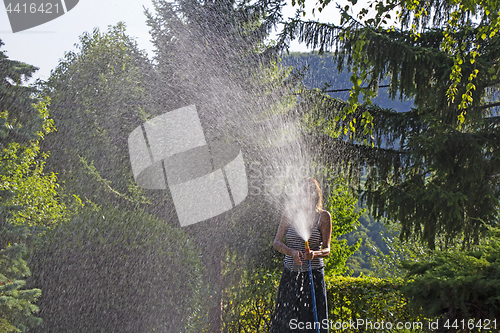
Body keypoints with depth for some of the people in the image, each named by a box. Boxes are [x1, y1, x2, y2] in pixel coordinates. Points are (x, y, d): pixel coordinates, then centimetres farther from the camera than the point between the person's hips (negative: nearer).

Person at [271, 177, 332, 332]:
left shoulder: (323, 216, 0)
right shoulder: (290, 213, 5)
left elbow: (327, 250, -2)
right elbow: (276, 242, 2)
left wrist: (314, 254, -24)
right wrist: (292, 252, -17)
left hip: (313, 274, -2)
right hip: (290, 274, 2)